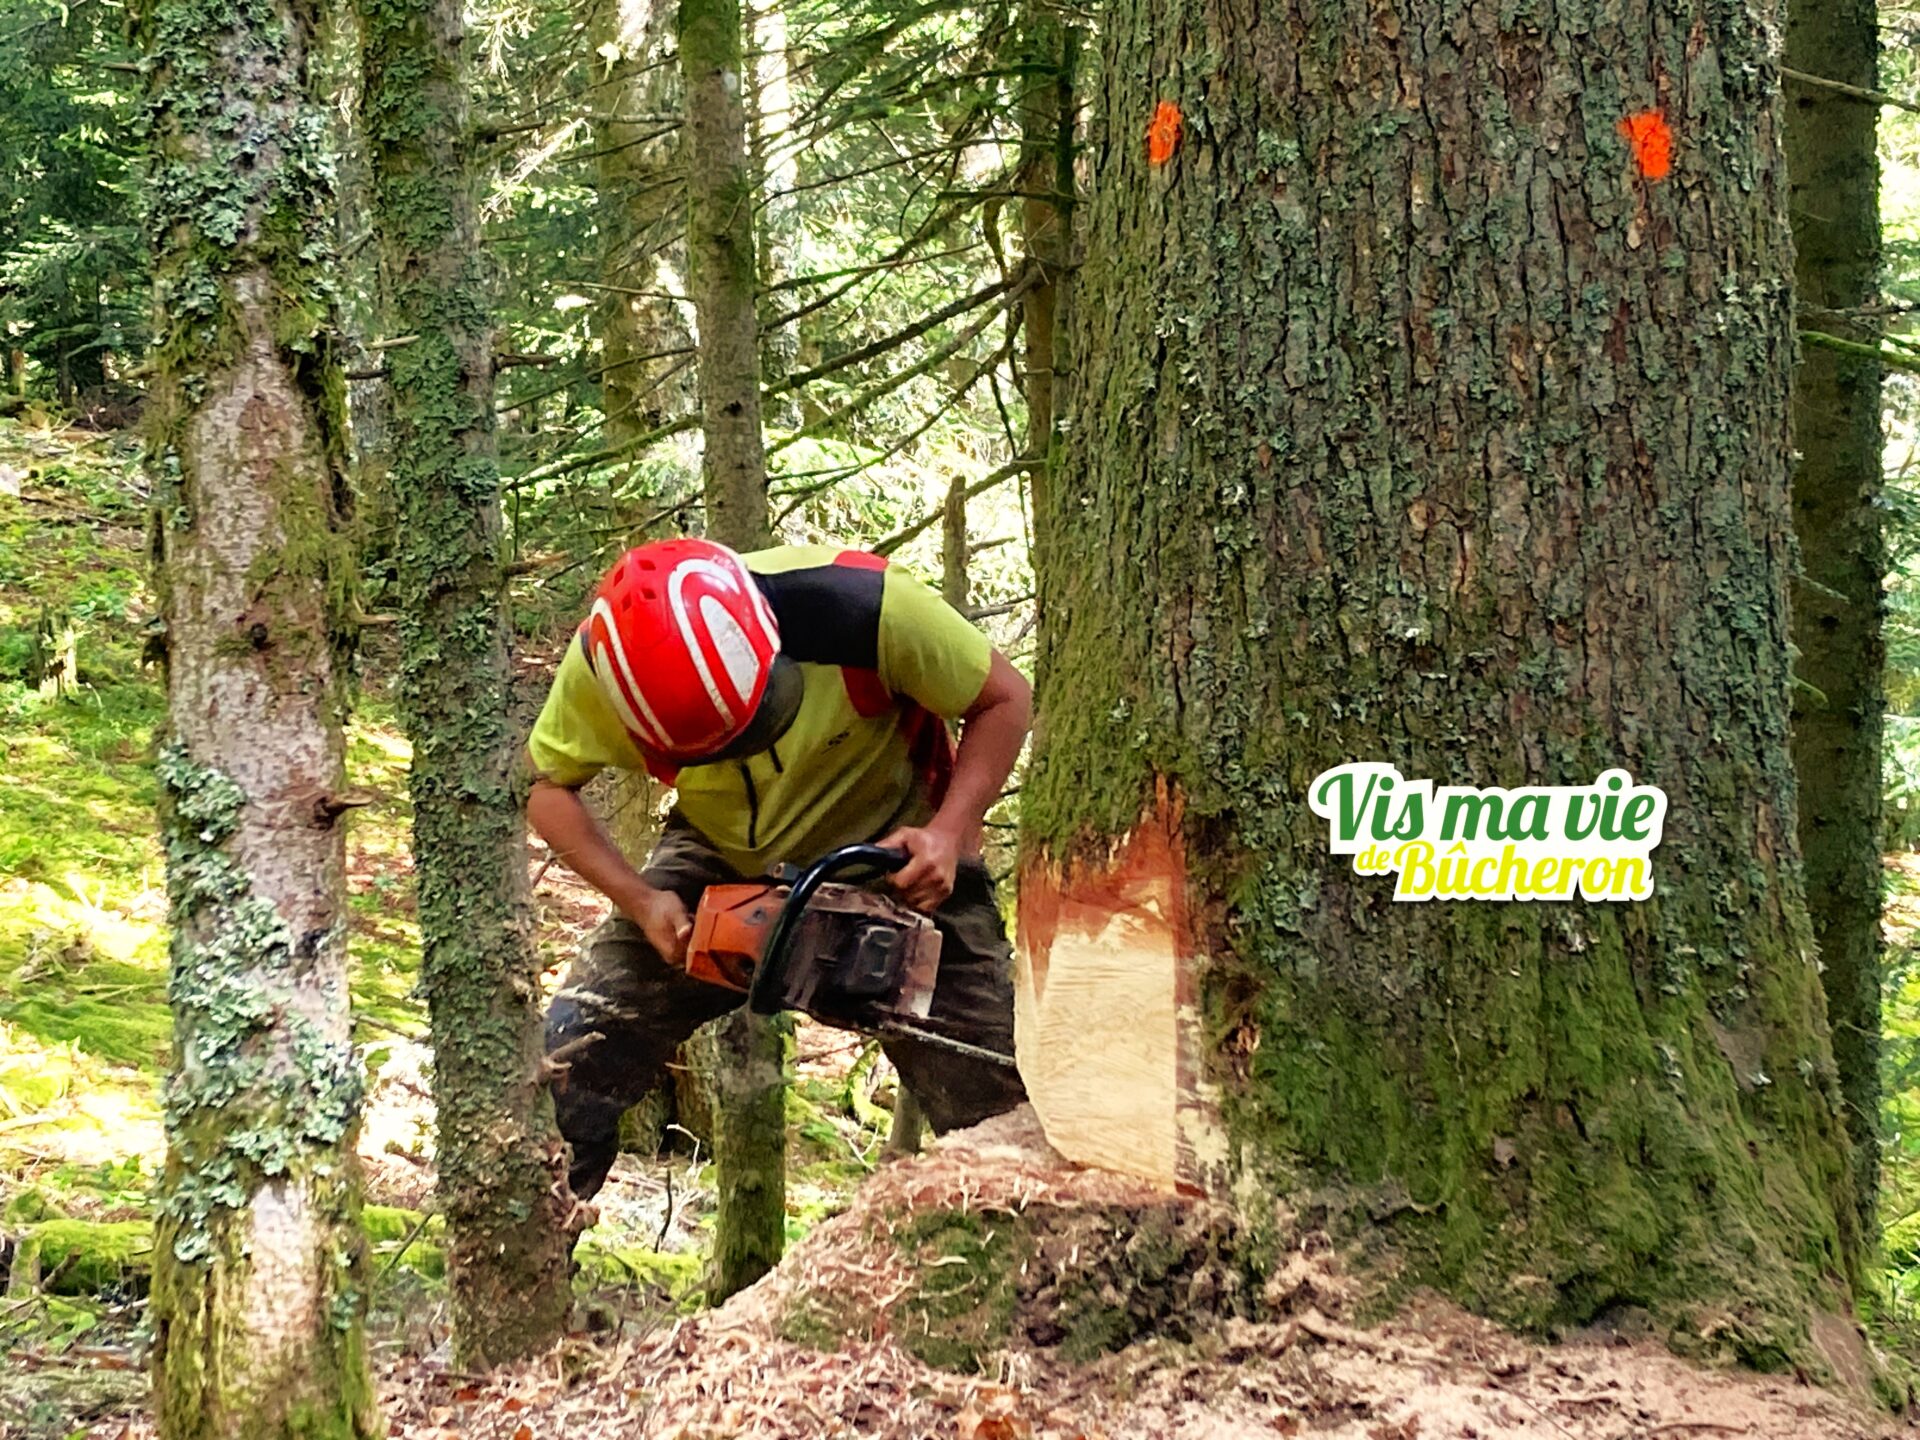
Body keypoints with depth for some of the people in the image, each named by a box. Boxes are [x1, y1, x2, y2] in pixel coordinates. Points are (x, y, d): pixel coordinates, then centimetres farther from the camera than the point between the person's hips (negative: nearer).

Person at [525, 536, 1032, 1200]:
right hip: (720, 858, 2)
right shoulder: (601, 665, -27)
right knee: (568, 1060, -11)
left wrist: (949, 832, -30)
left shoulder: (862, 608, -34)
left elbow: (1004, 699, -17)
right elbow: (547, 784, -7)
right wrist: (639, 900, -21)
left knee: (998, 1109, -7)